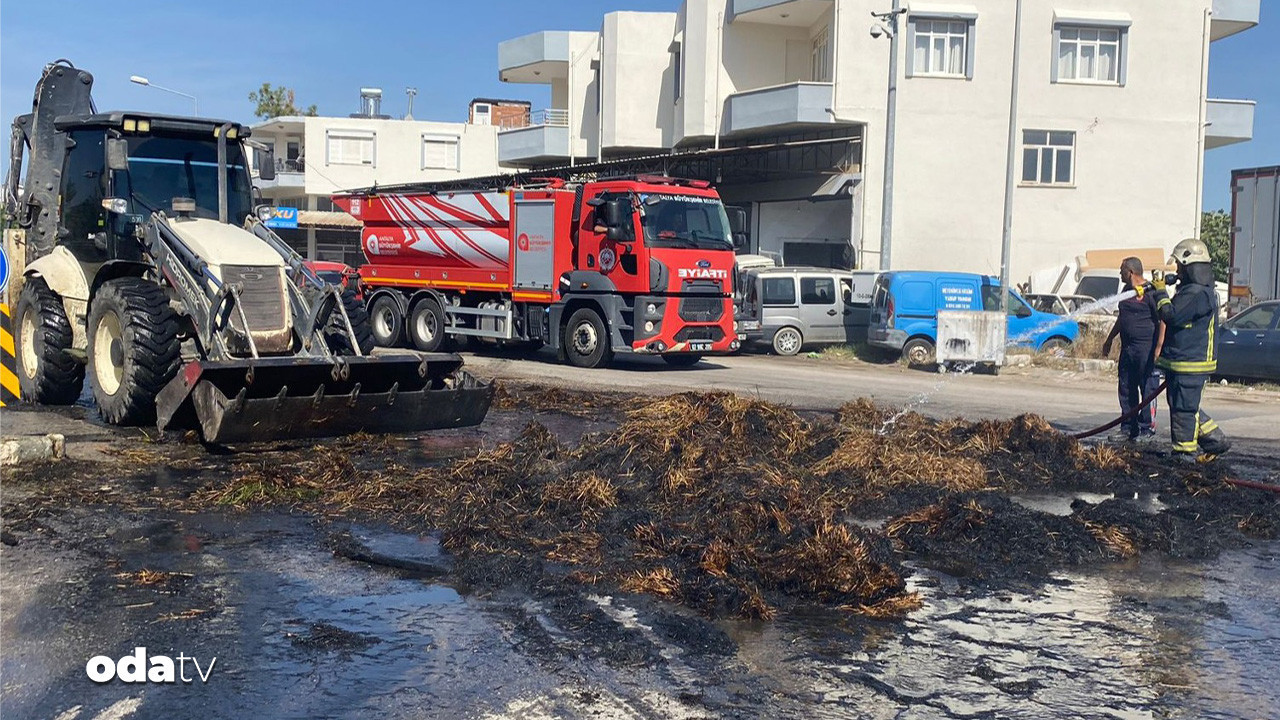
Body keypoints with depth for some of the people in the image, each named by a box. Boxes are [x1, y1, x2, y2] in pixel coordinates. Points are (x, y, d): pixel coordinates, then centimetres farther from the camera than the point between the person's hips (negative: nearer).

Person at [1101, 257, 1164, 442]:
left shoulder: (1150, 292, -12)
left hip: (1146, 349, -9)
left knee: (1148, 390, -2)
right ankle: (1128, 428, 18)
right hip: (1127, 347, 9)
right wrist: (1110, 339, 30)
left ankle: (1147, 429, 4)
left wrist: (1159, 347, -21)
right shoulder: (1127, 290, 16)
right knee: (1126, 389, 11)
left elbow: (1163, 321, -15)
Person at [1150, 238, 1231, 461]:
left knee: (1183, 408, -3)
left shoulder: (1197, 294, -19)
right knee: (1186, 407, 18)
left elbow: (1172, 316, -25)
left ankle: (1184, 452, 4)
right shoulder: (1192, 290, 16)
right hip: (1181, 361, 11)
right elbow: (1177, 316, 24)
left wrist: (1161, 292, -13)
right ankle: (1215, 440, 24)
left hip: (1189, 364, -11)